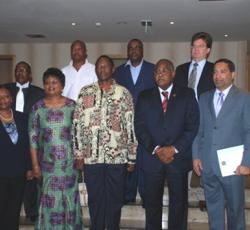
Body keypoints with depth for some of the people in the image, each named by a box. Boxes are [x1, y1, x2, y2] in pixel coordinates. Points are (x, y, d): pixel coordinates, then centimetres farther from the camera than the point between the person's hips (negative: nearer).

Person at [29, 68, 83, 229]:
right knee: (50, 198, 6)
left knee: (69, 197, 9)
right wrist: (35, 164, -4)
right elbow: (33, 137, -1)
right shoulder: (37, 107, -1)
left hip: (68, 161, 0)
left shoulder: (72, 105, -1)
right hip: (47, 162, 0)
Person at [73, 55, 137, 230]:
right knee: (95, 198, 10)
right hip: (91, 157, 1)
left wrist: (132, 157, -1)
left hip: (117, 156, -1)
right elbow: (78, 124, 4)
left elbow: (131, 125, 1)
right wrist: (79, 154, 0)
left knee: (115, 198, 8)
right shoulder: (85, 93, 6)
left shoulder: (124, 93, 3)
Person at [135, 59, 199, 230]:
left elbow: (193, 126, -2)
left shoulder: (187, 95, 5)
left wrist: (174, 148, -12)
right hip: (153, 157, 1)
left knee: (179, 202, 7)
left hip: (178, 157, -1)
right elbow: (139, 127, 2)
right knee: (152, 203, 8)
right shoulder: (145, 97, 9)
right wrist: (155, 149, -10)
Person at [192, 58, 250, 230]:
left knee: (235, 208, 10)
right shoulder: (205, 98, 10)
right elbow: (198, 129, 10)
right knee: (213, 207, 14)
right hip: (207, 165, 3)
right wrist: (196, 156, 5)